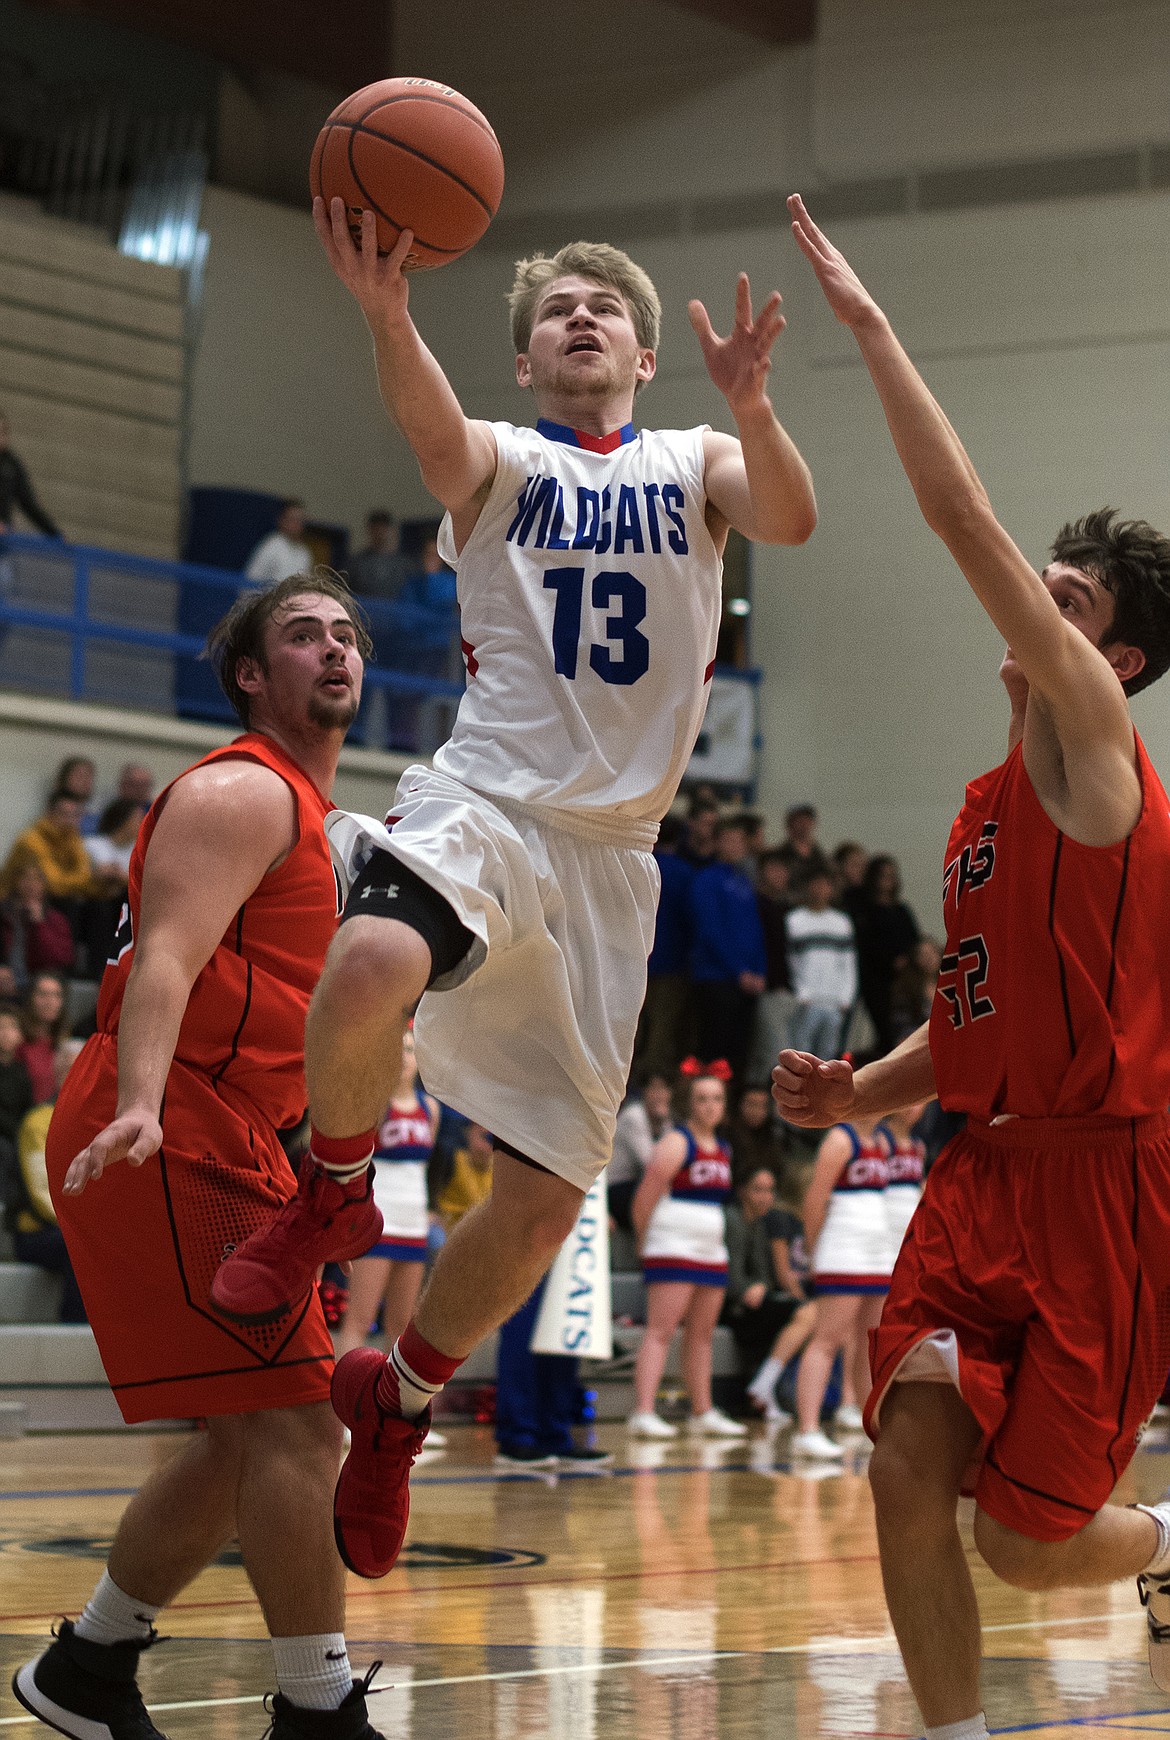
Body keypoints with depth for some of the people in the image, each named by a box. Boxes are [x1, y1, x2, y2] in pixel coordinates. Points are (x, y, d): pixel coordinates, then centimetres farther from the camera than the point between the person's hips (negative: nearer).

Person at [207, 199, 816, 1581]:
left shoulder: (693, 464, 14)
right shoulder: (499, 461, 8)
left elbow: (788, 519, -9)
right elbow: (432, 431, -18)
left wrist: (749, 407, -30)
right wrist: (387, 316, -40)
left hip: (611, 853, 3)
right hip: (489, 797, -3)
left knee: (544, 1201, 2)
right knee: (371, 966, -39)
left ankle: (400, 1398, 26)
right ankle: (332, 1191, -11)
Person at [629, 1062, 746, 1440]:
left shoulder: (722, 1150, 15)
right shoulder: (677, 1142, -9)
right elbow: (645, 1196, -13)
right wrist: (644, 1240, -3)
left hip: (711, 1252, 8)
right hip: (672, 1251, -8)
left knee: (701, 1334, 13)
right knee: (660, 1330, -13)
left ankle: (703, 1412, 20)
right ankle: (643, 1412, -19)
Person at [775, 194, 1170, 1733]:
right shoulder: (990, 805, 16)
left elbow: (965, 521, -17)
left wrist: (868, 323, -15)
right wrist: (860, 1096, 7)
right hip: (986, 1168, 7)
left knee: (1028, 1538, -2)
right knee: (911, 1462, -10)